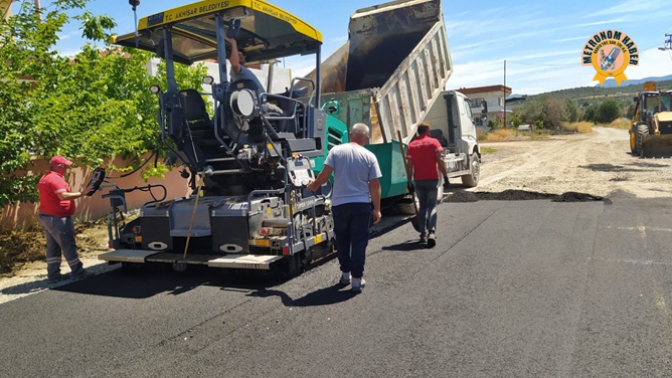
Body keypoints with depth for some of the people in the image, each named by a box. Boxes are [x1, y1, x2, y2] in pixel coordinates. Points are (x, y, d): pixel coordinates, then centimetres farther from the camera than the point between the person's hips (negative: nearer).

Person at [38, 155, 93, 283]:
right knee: (68, 245, -2)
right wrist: (81, 193, -30)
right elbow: (63, 196, -31)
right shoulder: (55, 179, -18)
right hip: (57, 218, -10)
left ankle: (53, 275, 14)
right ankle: (78, 273, 5)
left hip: (46, 216, 10)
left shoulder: (44, 178, 15)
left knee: (52, 246, 12)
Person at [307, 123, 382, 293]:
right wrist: (377, 209, 4)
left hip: (339, 203, 1)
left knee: (342, 240, 17)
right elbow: (375, 185, -3)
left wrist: (314, 185, 14)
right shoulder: (369, 156, -2)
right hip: (361, 204, -1)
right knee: (359, 242, 6)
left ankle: (345, 274, 27)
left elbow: (325, 176, -7)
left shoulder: (336, 151, -2)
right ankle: (357, 279, 8)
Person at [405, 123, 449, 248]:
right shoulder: (434, 142, -2)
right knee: (432, 206, 2)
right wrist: (445, 176, -4)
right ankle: (431, 232, -16)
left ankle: (423, 234, 14)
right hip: (432, 179, -2)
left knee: (422, 206, 14)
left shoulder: (412, 145, 4)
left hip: (419, 180, 2)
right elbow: (440, 161, -9)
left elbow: (409, 165, 1)